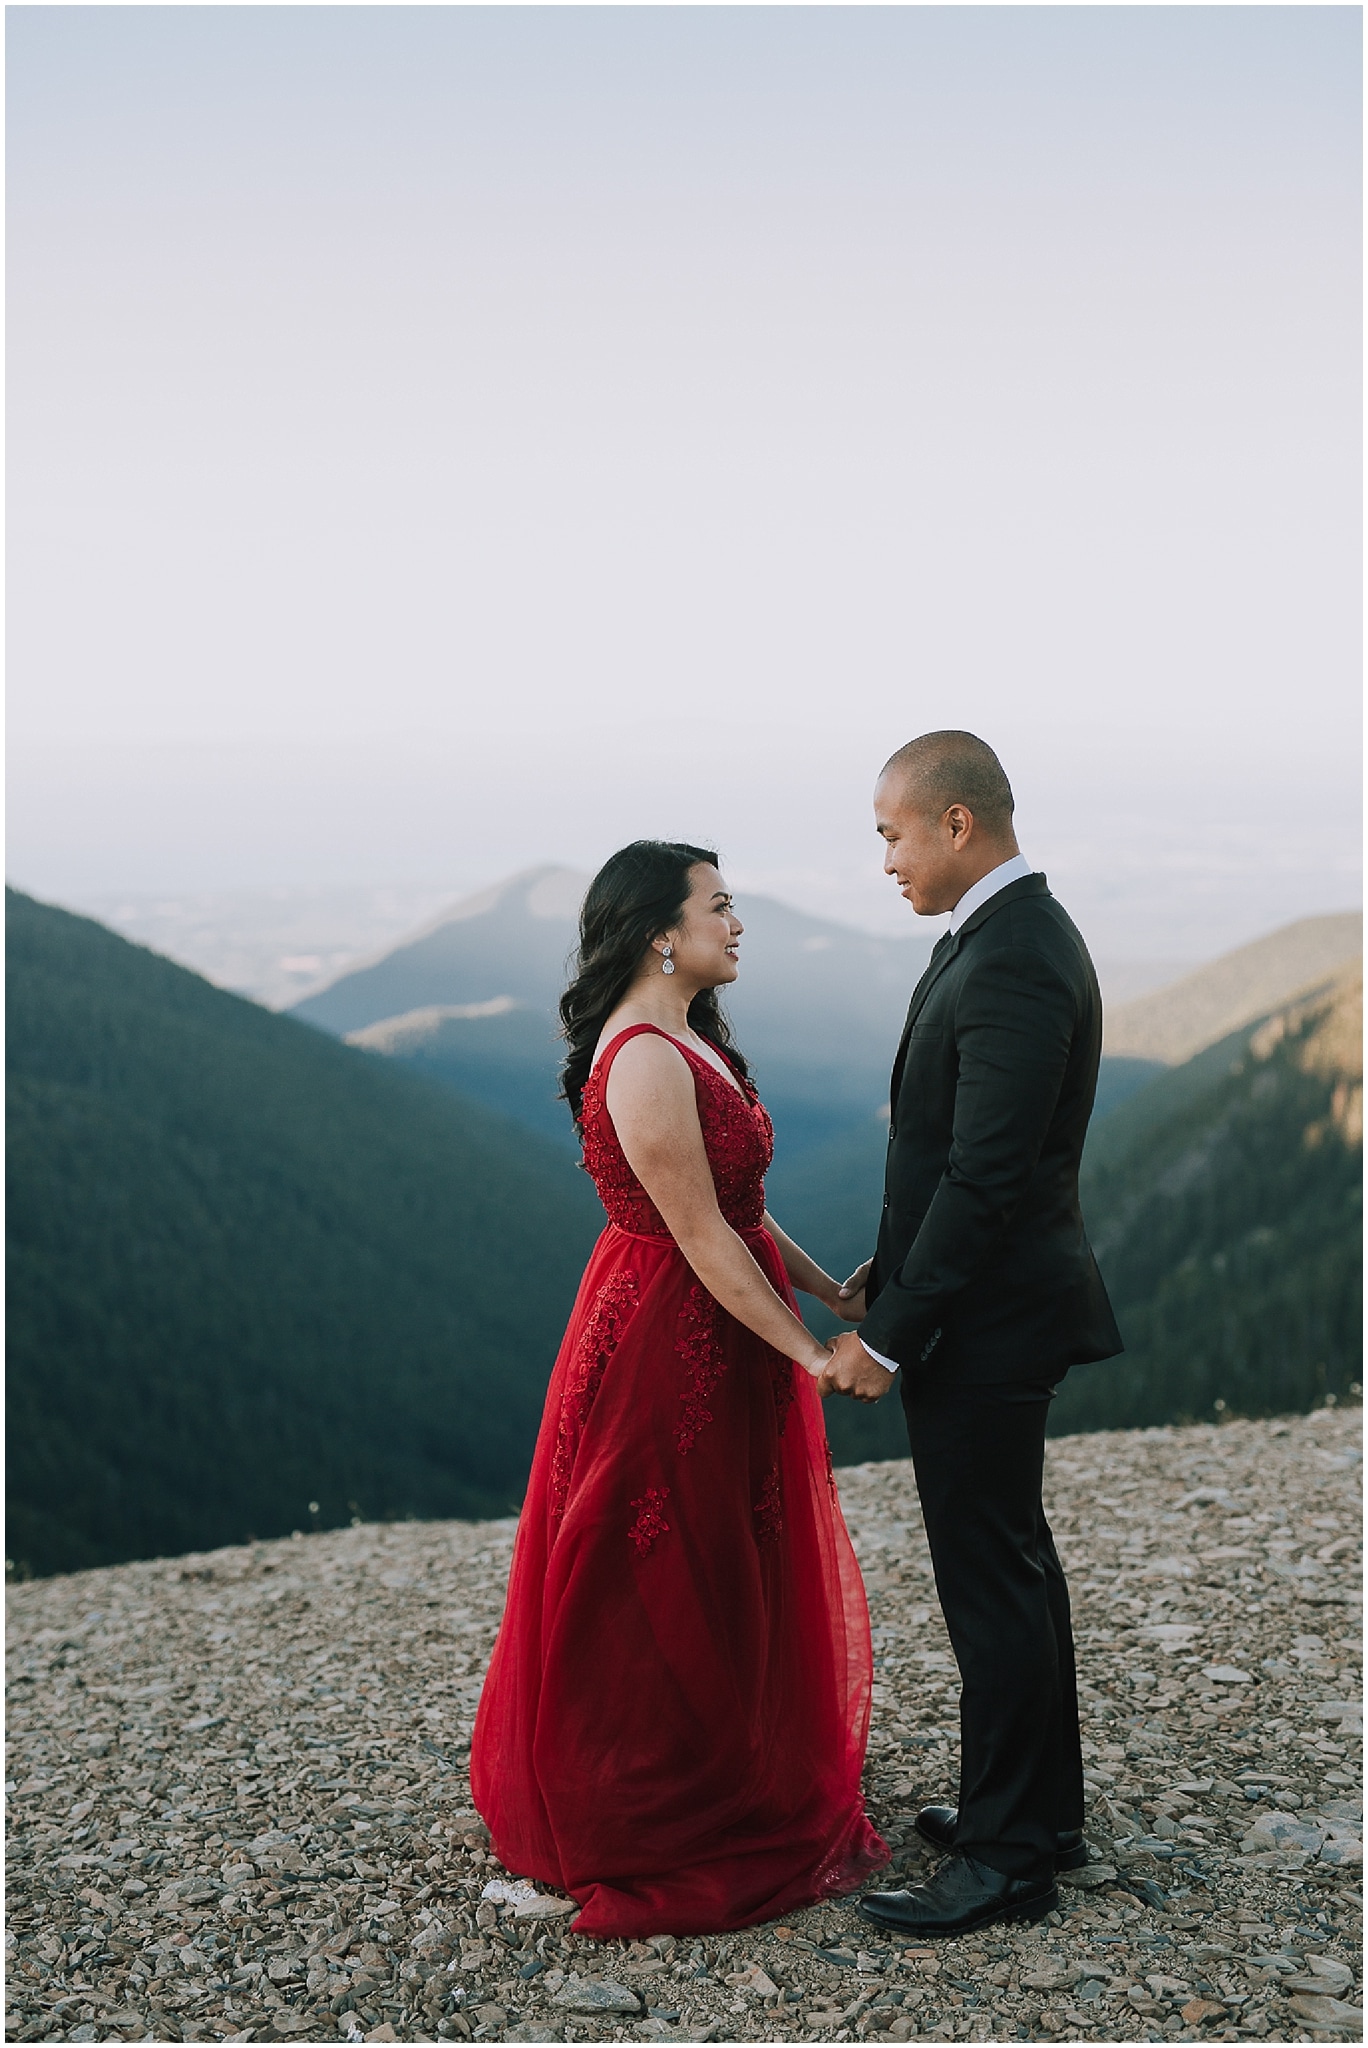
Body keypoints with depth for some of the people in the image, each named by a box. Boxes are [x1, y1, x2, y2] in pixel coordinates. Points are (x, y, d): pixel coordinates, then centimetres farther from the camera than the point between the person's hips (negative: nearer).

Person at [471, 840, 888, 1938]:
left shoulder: (690, 1043, 9)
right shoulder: (647, 1064, -23)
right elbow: (705, 1241, -23)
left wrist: (833, 1289, 7)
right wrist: (812, 1353, -18)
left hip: (714, 1342, 10)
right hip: (673, 1345, -10)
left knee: (728, 1583, 22)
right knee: (673, 1593, 5)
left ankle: (753, 1793, 39)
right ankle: (660, 1840, 23)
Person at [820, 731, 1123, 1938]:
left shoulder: (1013, 963, -23)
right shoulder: (1008, 935, 10)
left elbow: (985, 1177, -25)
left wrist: (892, 1334, -20)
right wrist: (890, 1272, 12)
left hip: (980, 1331, -11)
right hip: (990, 1304, 11)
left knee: (991, 1581, 1)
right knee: (1015, 1561, 19)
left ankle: (1008, 1860, 14)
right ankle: (1044, 1812, 34)